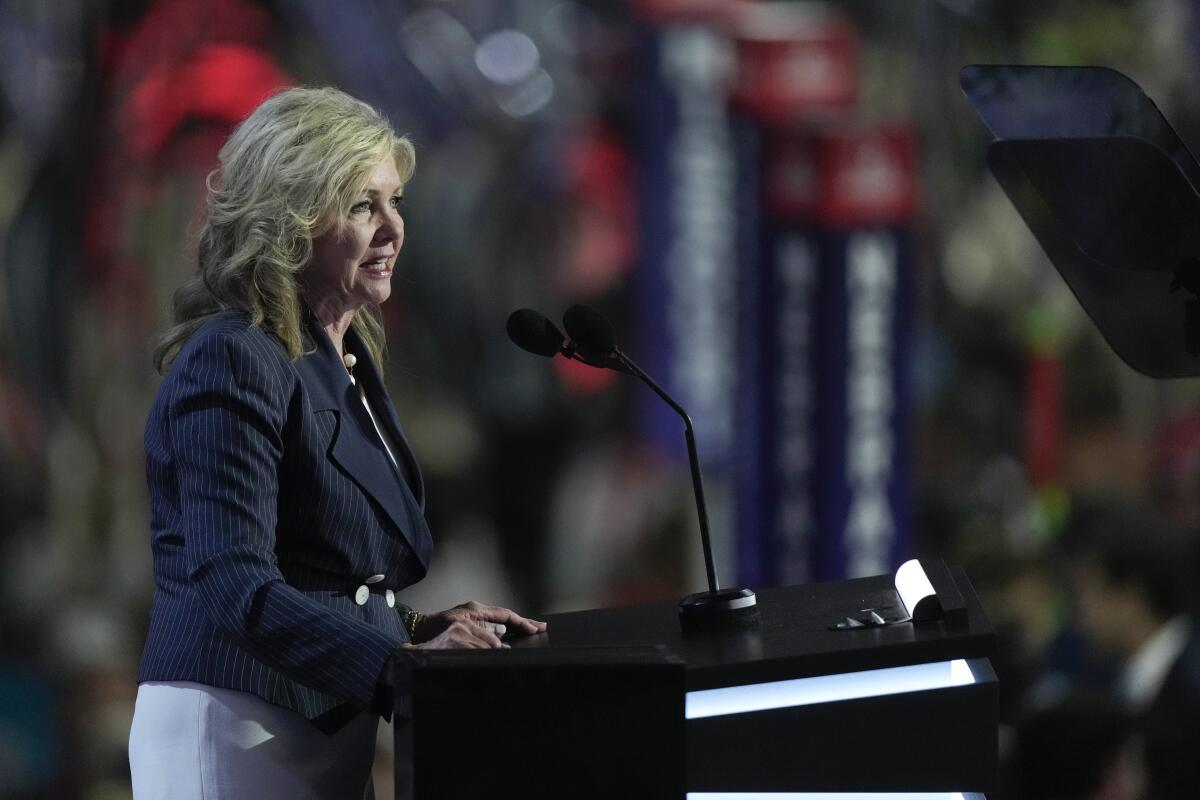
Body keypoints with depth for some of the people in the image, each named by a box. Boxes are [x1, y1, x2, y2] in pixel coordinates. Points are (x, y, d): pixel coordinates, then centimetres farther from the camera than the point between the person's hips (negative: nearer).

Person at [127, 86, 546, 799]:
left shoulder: (348, 360, 16)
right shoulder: (232, 364, -14)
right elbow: (235, 585, -25)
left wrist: (419, 630, 9)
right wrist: (397, 661, -34)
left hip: (330, 730, 9)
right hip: (234, 730, -9)